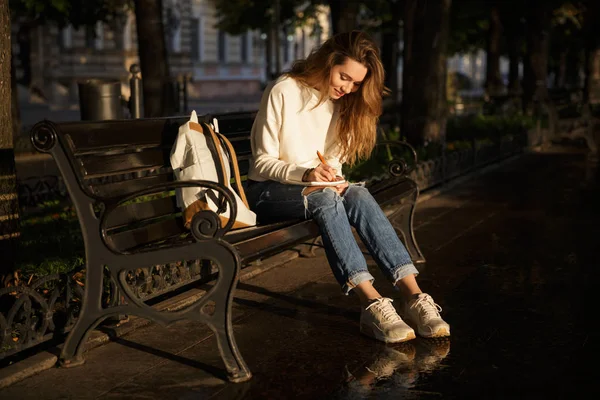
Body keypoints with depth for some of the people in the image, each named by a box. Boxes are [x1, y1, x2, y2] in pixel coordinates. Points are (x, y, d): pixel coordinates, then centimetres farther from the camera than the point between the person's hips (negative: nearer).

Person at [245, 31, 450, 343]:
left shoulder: (340, 101, 7)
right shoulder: (283, 92, -12)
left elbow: (334, 159, 12)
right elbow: (262, 162, -12)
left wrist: (334, 179, -12)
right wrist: (305, 174, -31)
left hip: (318, 187, 5)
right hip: (267, 191, -5)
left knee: (358, 195, -28)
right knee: (325, 199, -36)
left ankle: (414, 297, -39)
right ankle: (373, 305, -46)